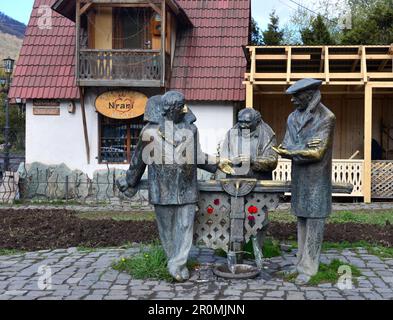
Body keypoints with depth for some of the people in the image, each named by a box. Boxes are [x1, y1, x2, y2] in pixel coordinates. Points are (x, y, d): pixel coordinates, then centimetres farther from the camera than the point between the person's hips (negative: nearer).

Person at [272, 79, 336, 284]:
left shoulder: (326, 117, -11)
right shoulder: (293, 117, 8)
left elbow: (317, 152, -16)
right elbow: (286, 146, 2)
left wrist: (291, 151, -15)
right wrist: (303, 146, -17)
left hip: (316, 179, -6)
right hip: (298, 178, 6)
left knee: (314, 221, -2)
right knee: (301, 220, 12)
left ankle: (308, 267, 3)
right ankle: (302, 261, 21)